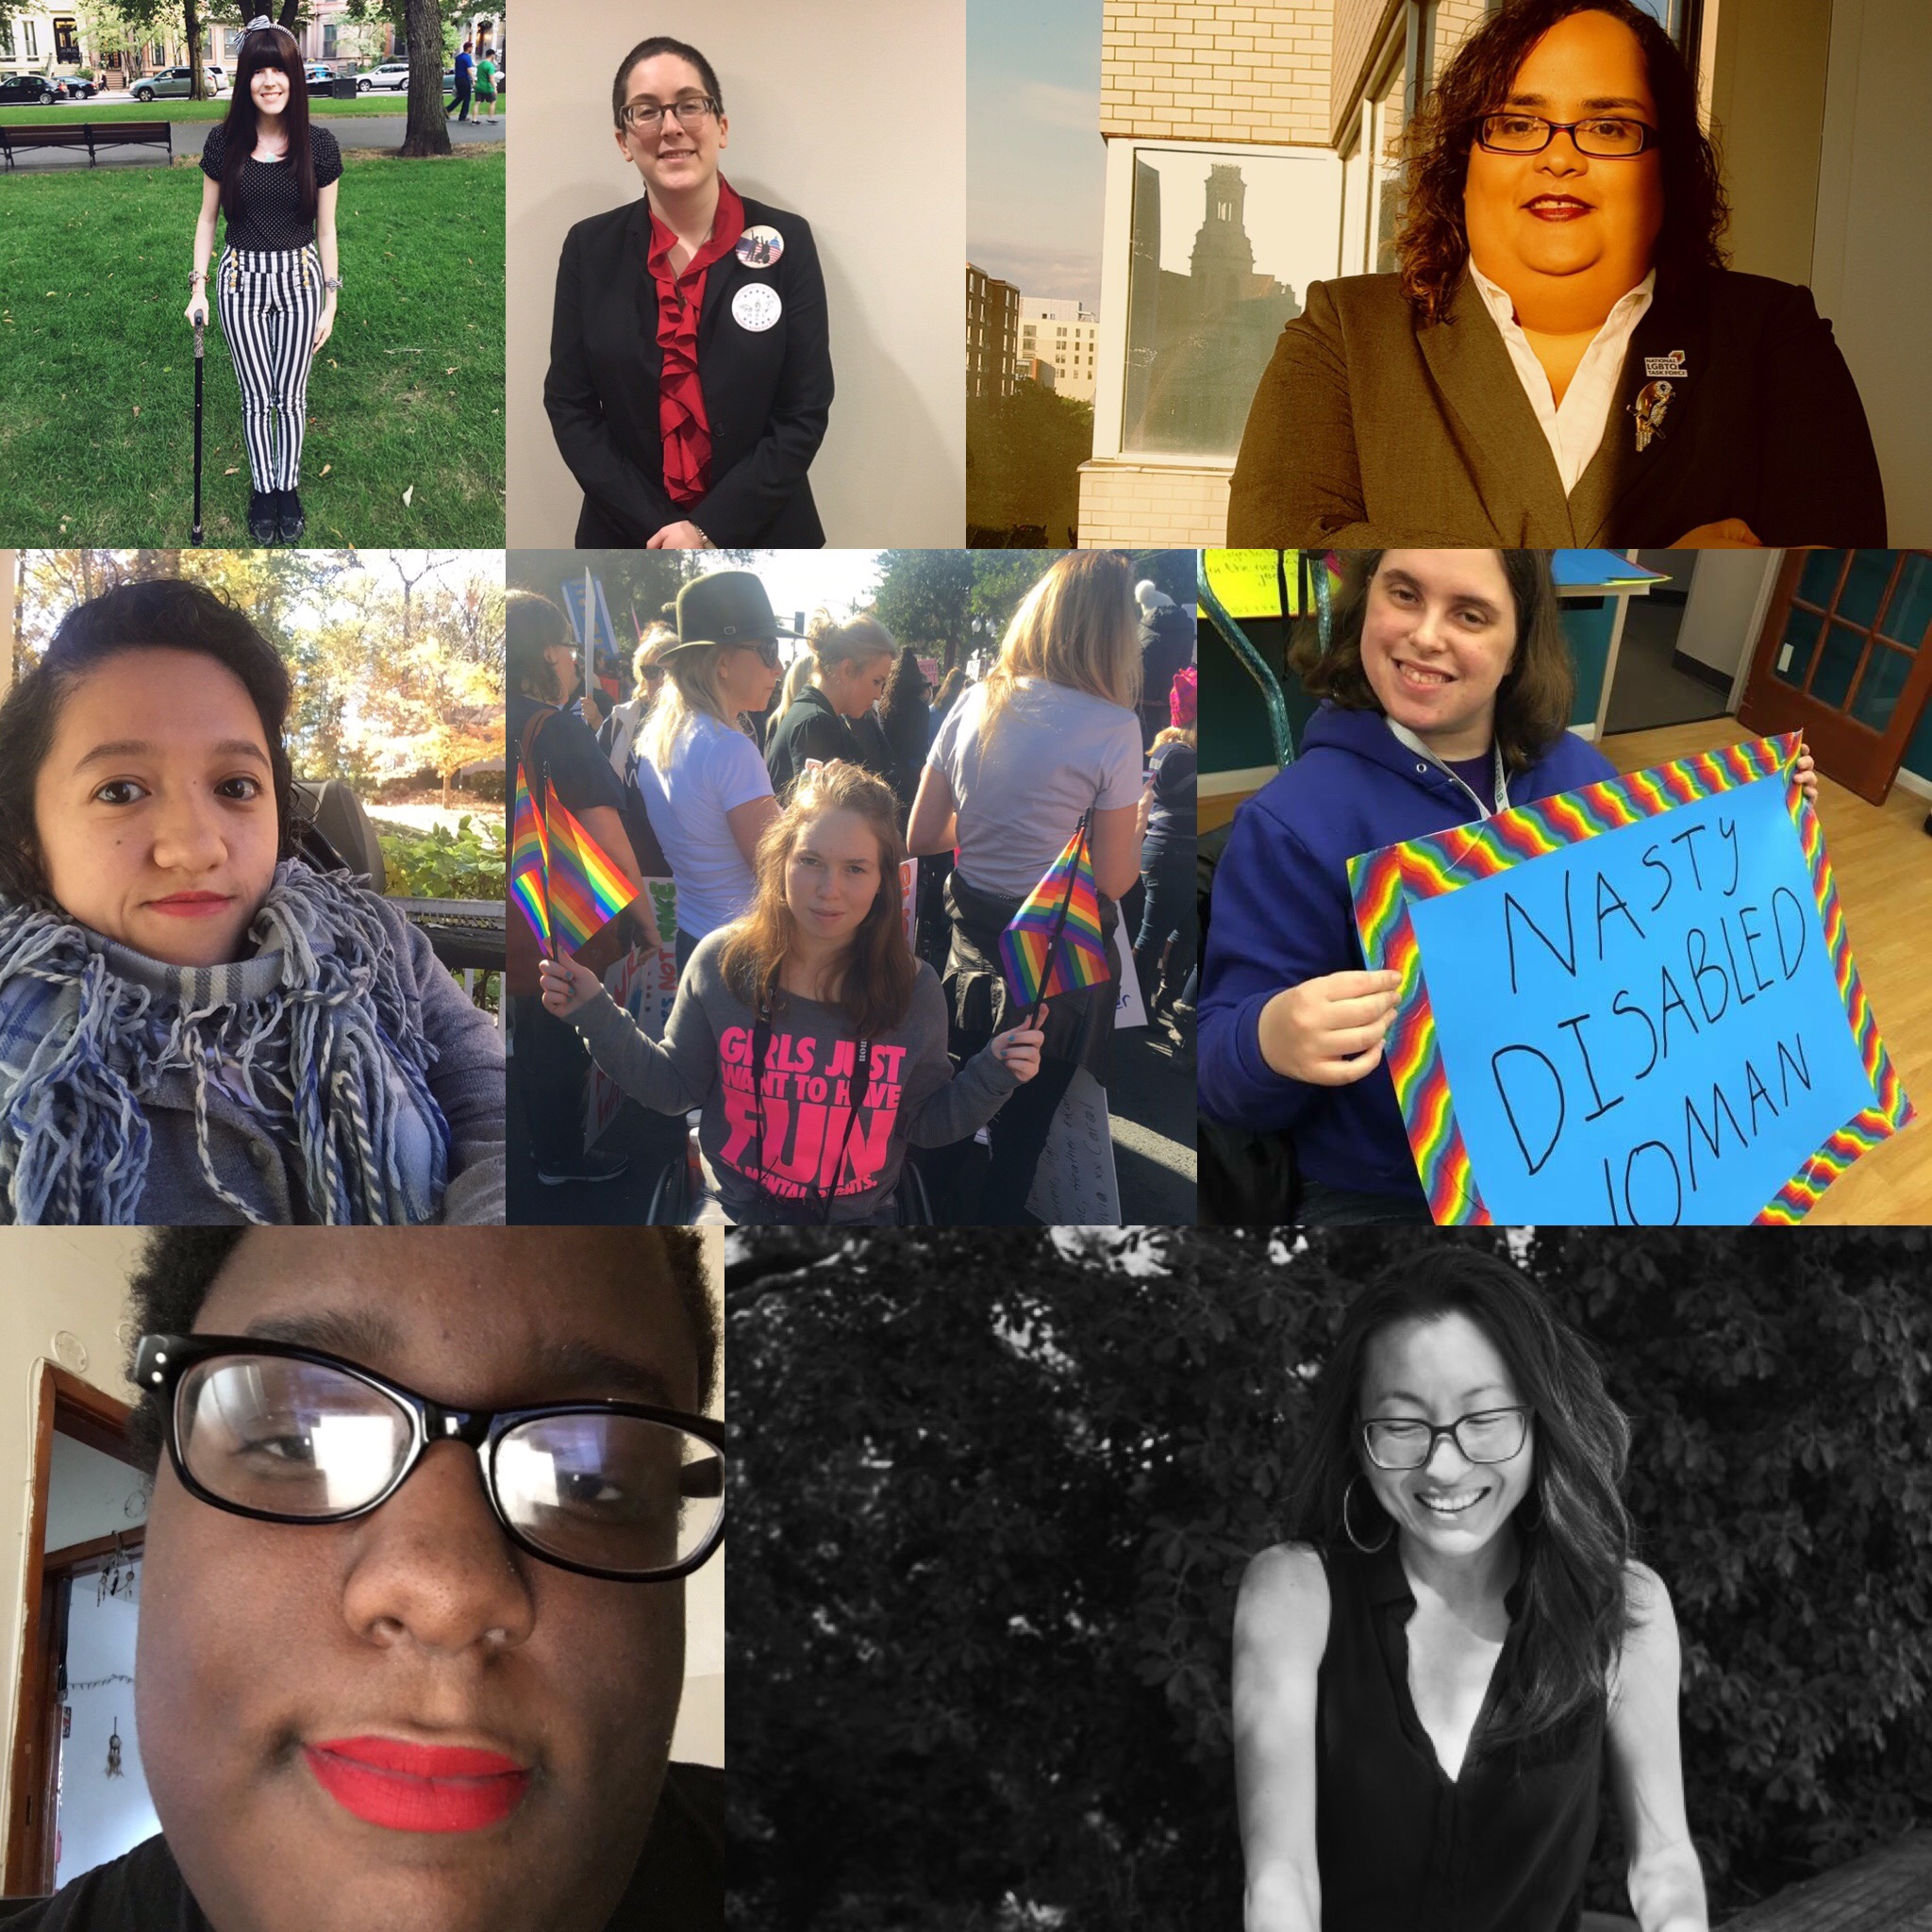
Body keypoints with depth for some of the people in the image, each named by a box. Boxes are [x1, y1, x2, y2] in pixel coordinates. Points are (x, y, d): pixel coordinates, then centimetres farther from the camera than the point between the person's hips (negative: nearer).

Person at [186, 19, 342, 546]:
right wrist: (198, 287, 0)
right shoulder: (224, 142, -6)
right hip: (242, 278, 0)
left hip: (299, 278, 0)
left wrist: (330, 300, 1)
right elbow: (207, 218, 4)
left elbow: (326, 228, 0)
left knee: (291, 396, 8)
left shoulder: (319, 145, -7)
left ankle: (288, 490, 25)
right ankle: (262, 490, 22)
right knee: (256, 398, 5)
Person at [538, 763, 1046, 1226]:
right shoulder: (722, 962, -8)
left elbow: (925, 1125, 2)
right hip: (738, 1208, 0)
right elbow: (675, 1087, 2)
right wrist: (596, 1015, -8)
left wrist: (991, 1078, -14)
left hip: (861, 1218, 1)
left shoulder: (914, 988, -8)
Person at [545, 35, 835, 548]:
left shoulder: (786, 242, -5)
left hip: (760, 535, -1)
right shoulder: (590, 249, -1)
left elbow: (806, 411, -7)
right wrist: (660, 530, -13)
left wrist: (710, 528, -15)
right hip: (629, 539, 1)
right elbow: (570, 407, -2)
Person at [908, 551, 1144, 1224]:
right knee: (1024, 1126, 14)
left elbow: (921, 836, 1)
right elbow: (1113, 880, -15)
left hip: (972, 939, 4)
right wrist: (1137, 816, 3)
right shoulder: (1113, 728, -17)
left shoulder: (976, 703, -4)